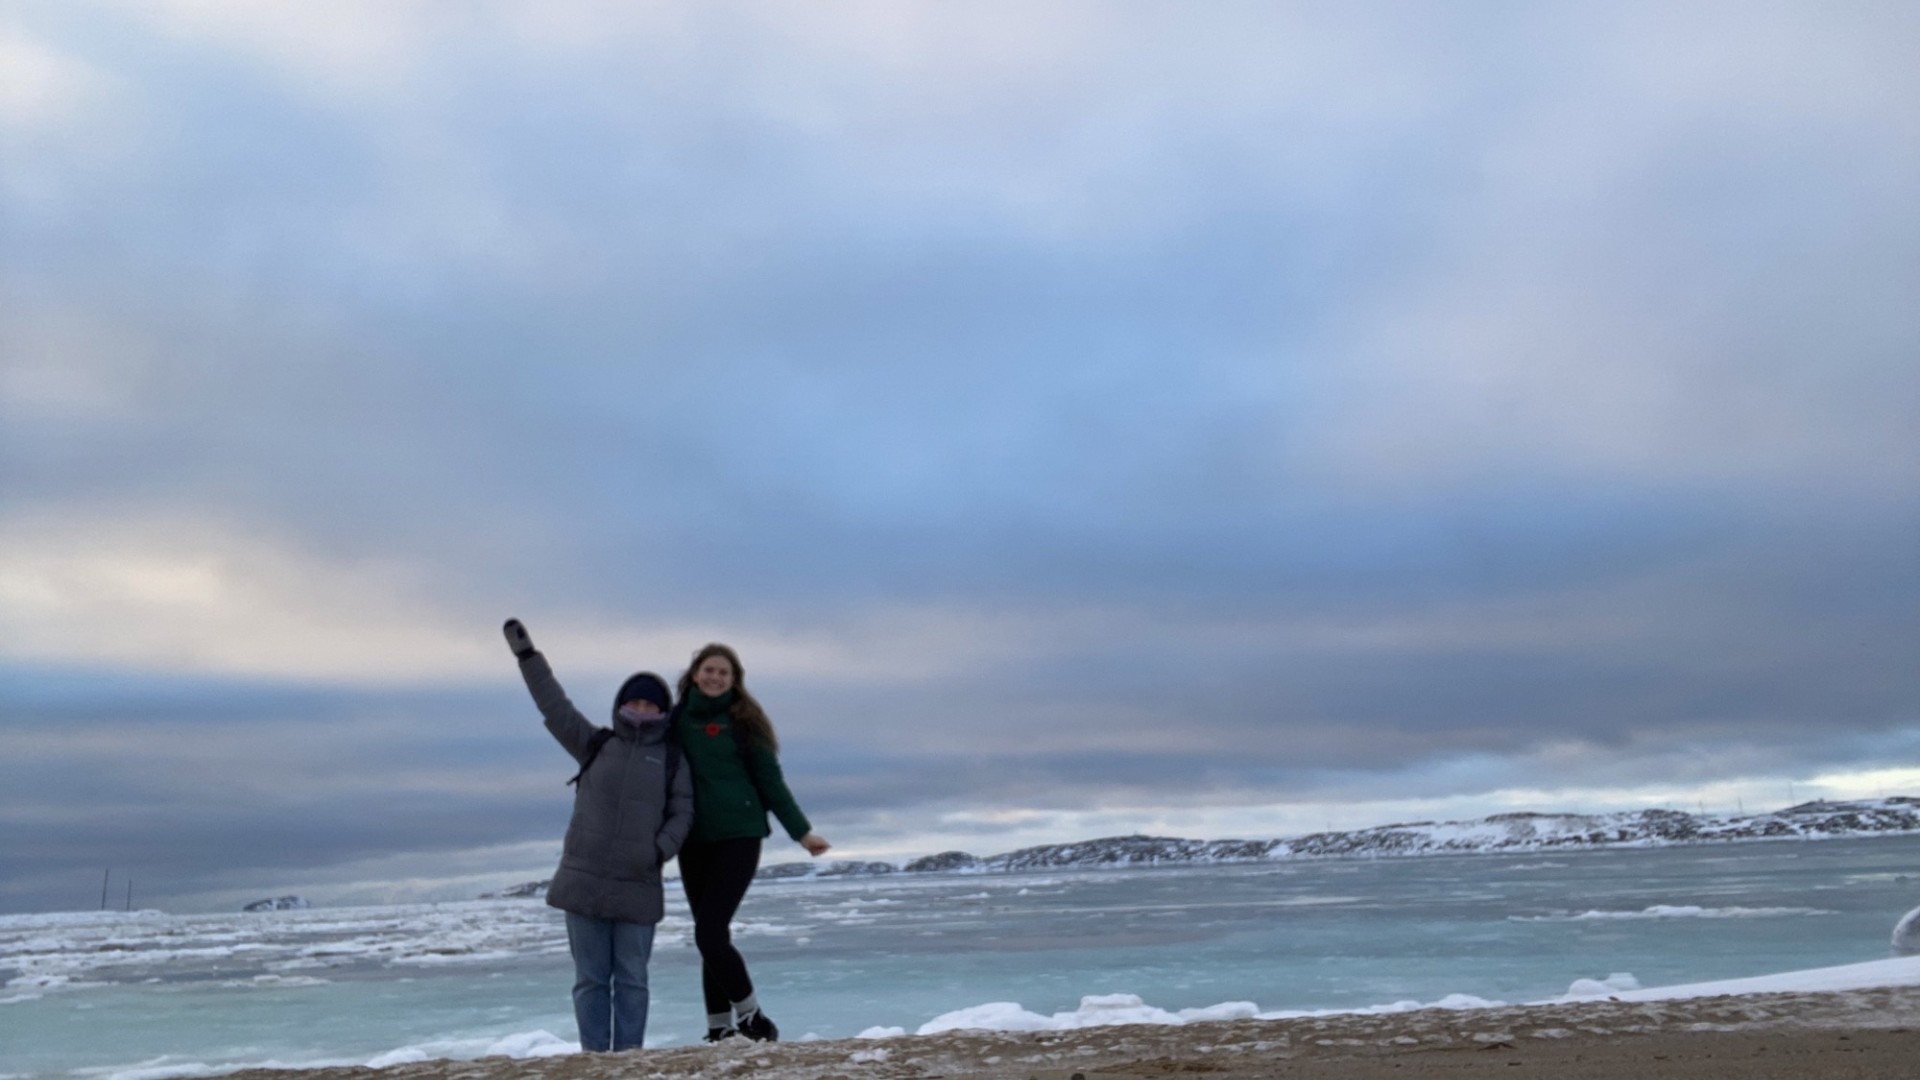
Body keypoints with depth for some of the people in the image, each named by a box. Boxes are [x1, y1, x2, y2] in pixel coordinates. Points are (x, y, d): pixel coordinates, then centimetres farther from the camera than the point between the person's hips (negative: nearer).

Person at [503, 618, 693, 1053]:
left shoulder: (671, 759, 7)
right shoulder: (594, 745, 9)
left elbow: (682, 814, 5)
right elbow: (554, 704, 7)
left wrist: (660, 850, -12)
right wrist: (527, 655, 3)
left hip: (637, 886, -1)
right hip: (584, 880, 1)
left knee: (631, 979, 3)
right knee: (590, 978, 4)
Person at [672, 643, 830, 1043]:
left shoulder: (742, 720, -1)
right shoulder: (677, 718, 6)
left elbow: (771, 781, 1)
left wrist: (801, 831, 0)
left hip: (738, 836, -3)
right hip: (693, 841, 3)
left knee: (709, 933, -12)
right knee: (711, 936, 6)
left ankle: (750, 1016, 7)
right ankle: (720, 1029, 18)